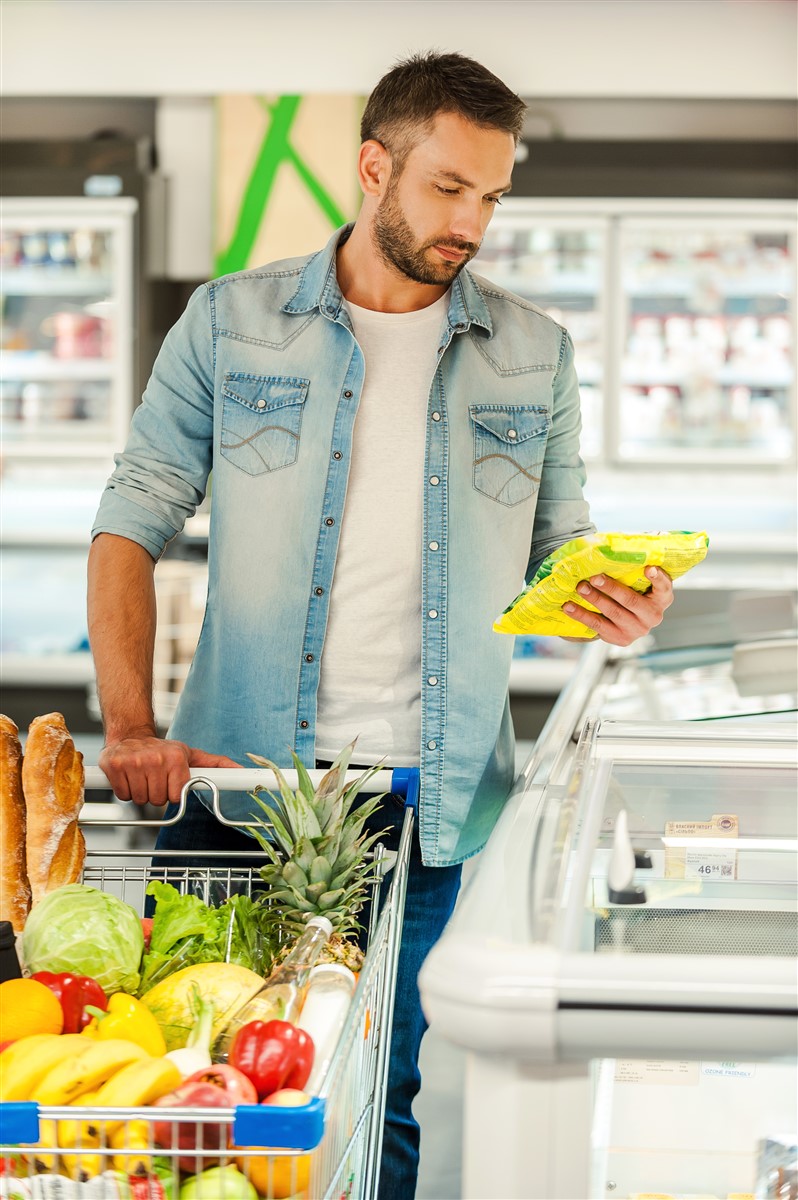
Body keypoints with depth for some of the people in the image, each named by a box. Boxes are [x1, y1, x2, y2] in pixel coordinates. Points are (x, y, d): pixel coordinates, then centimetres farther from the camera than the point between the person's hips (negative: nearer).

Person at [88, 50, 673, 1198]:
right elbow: (132, 526, 1)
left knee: (376, 1095, 7)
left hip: (426, 802, 1)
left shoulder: (535, 356, 8)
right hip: (236, 789, -1)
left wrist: (612, 606, -11)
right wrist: (129, 729, -12)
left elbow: (557, 554, 14)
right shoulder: (231, 324, 3)